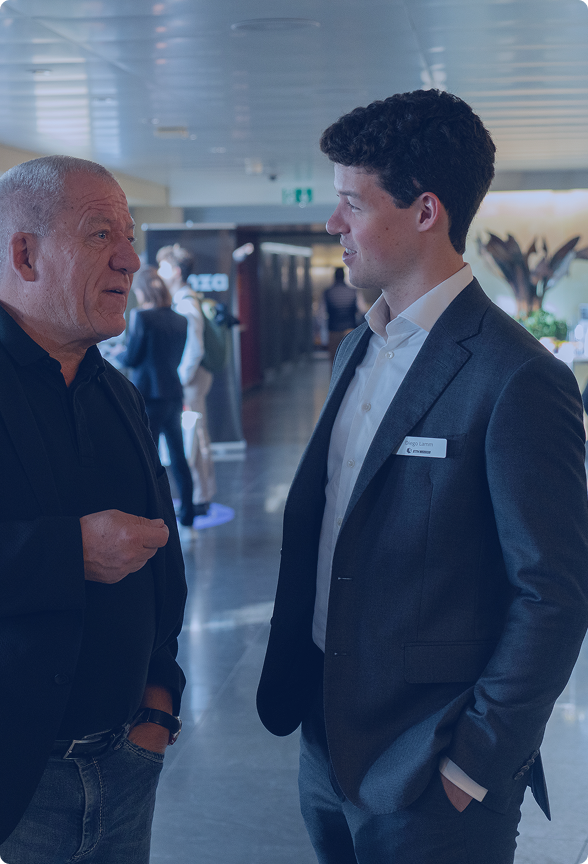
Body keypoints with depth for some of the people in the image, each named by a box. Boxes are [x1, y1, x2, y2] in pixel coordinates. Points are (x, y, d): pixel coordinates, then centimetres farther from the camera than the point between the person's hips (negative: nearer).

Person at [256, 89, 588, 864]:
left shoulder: (518, 380, -19)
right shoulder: (357, 350, 8)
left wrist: (474, 766, -15)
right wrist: (290, 683, 9)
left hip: (427, 783, -7)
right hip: (328, 741, 7)